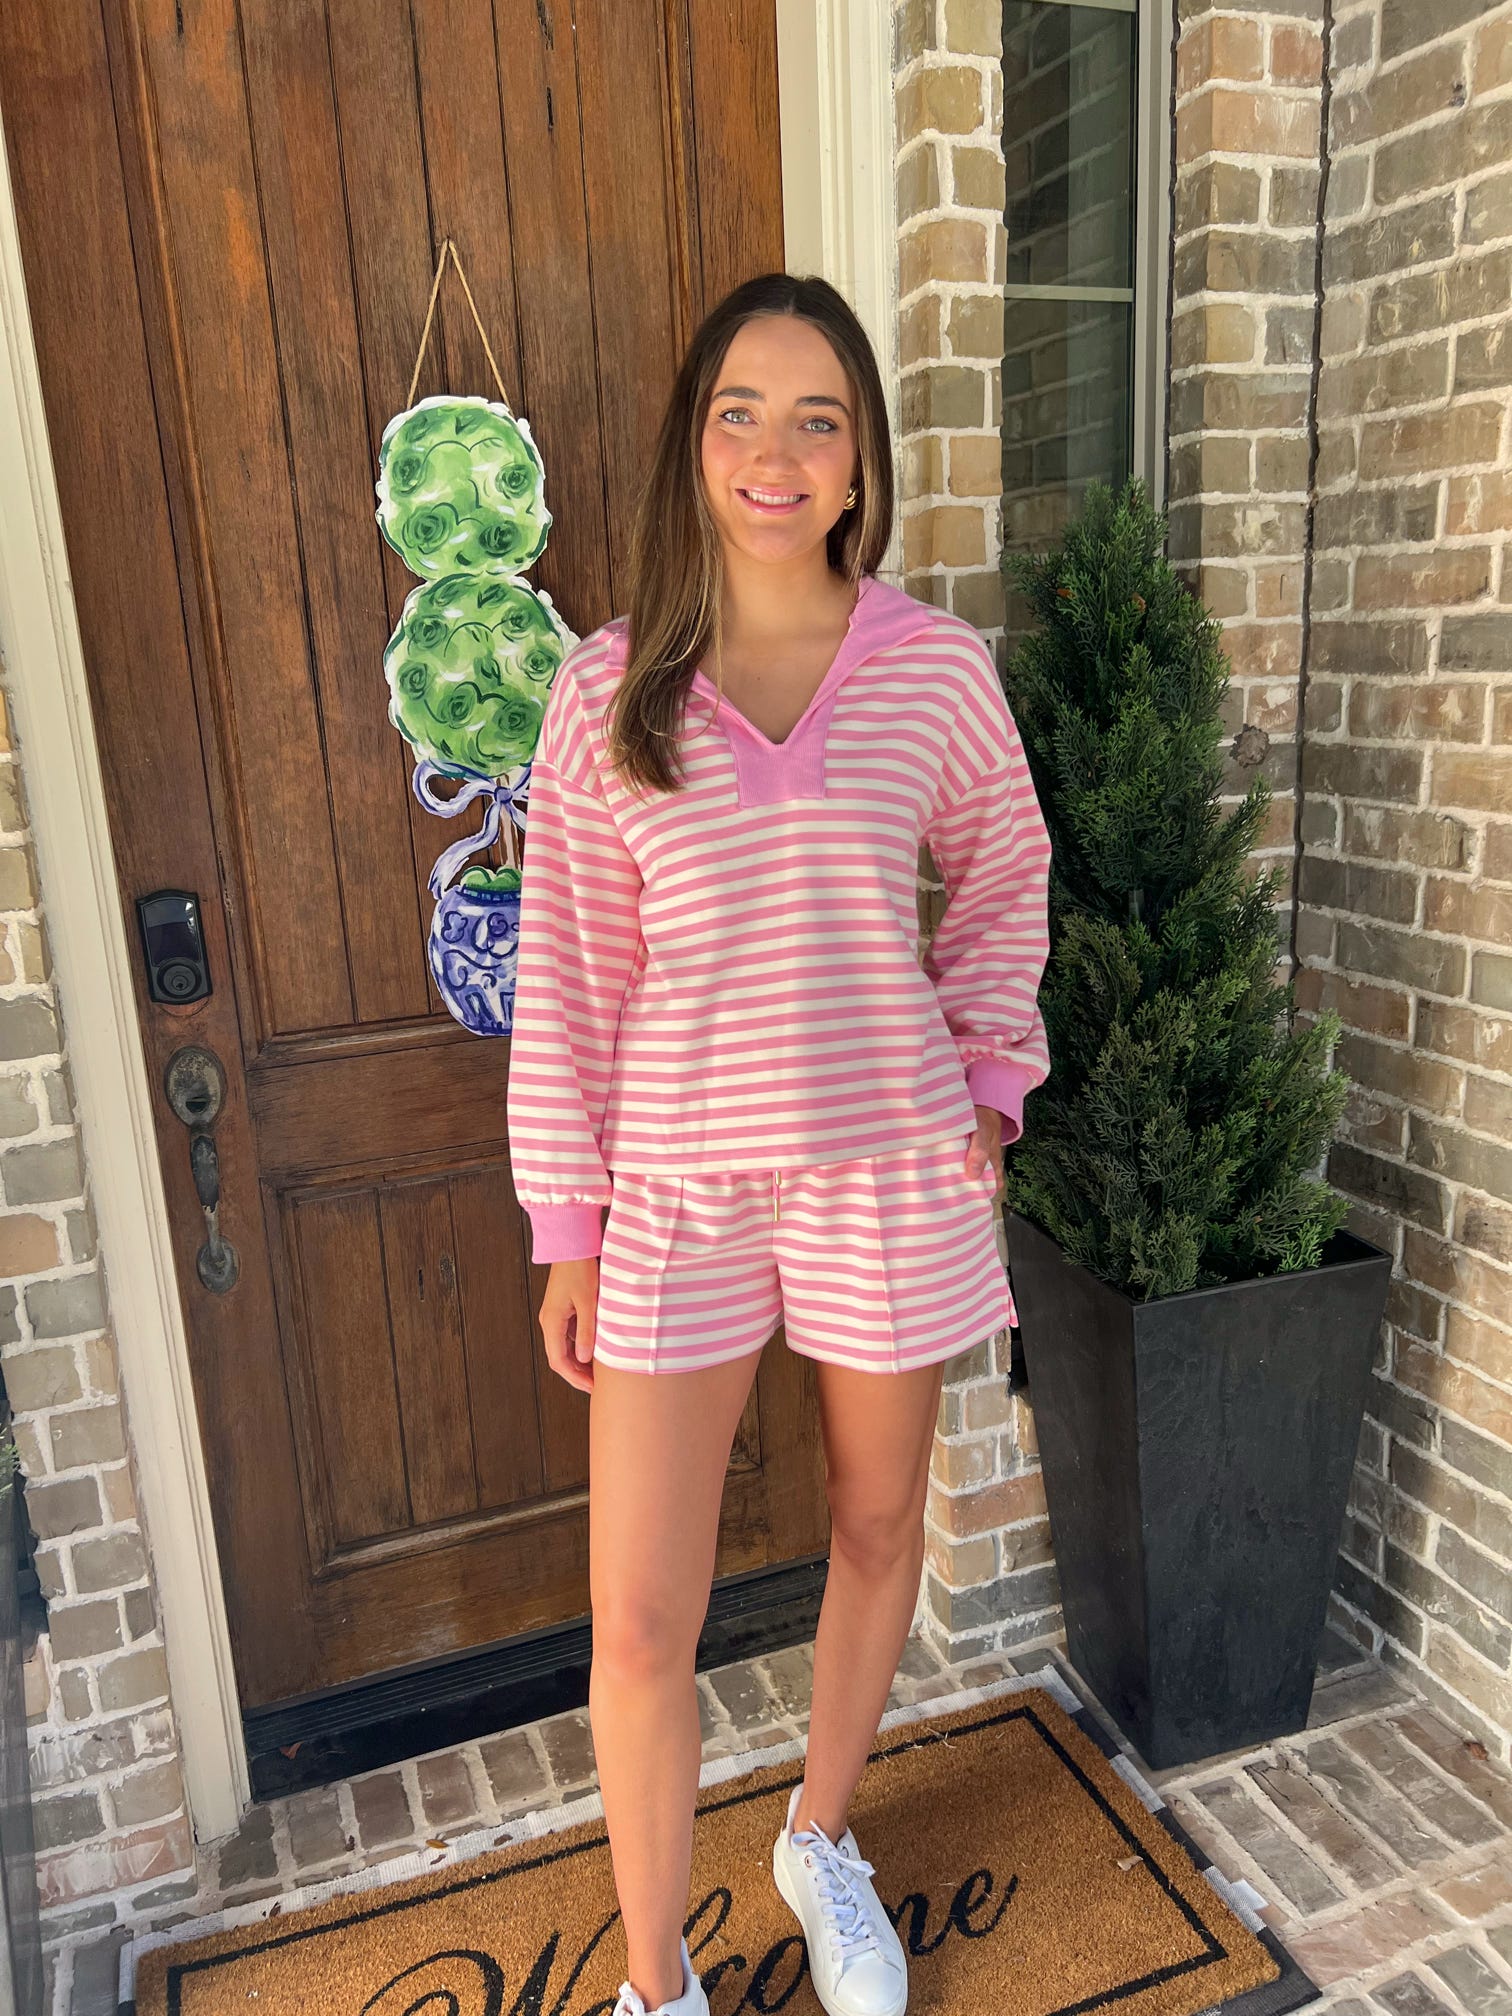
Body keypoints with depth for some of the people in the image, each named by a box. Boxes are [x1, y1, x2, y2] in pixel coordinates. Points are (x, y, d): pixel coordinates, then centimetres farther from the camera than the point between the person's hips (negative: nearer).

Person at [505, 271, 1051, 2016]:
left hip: (892, 1171, 1)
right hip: (676, 1189, -1)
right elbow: (569, 970, -1)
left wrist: (987, 1079, 3)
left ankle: (820, 1841, 49)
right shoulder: (608, 685, -3)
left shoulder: (936, 666, -2)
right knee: (637, 1625, 3)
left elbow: (1003, 880, 13)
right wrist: (568, 1223, 0)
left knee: (876, 1529, 19)